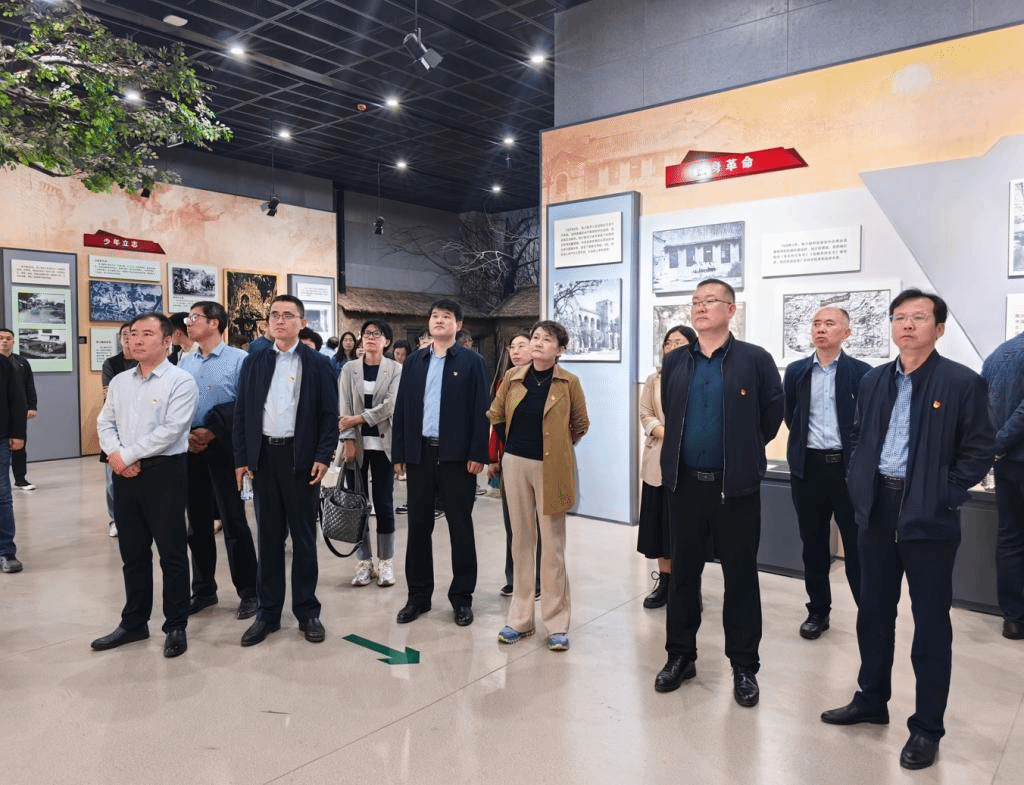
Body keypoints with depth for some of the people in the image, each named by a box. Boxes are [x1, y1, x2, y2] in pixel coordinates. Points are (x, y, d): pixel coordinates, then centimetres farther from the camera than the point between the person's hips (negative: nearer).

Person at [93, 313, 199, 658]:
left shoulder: (181, 382, -9)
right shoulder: (119, 382, 12)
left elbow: (170, 431, -17)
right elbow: (105, 424, 10)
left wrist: (127, 455, -14)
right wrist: (115, 456, -8)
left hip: (164, 473, -6)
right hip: (124, 475, 6)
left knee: (171, 552, 3)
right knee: (132, 552, 15)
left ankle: (176, 626, 16)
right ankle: (134, 623, 29)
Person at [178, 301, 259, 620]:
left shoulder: (238, 359, -6)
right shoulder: (184, 362, 11)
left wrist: (212, 432, -15)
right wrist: (184, 435, -6)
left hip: (223, 450, -5)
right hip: (189, 451, 6)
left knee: (234, 523, -2)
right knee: (198, 524, 13)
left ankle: (248, 592, 10)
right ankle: (203, 590, 26)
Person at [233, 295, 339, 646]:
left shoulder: (318, 364, 0)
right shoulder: (254, 362, 9)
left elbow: (329, 415, -2)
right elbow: (241, 413, 8)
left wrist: (322, 457, -11)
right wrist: (241, 458, 1)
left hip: (301, 457, -3)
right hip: (263, 456, 3)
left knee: (304, 536, 6)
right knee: (268, 535, 10)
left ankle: (307, 611, 17)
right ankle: (268, 612, 20)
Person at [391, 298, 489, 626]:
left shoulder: (471, 362, 0)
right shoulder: (413, 362, 11)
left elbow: (480, 411, -5)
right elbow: (402, 409, 9)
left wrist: (477, 454, -12)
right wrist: (399, 453, 3)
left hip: (457, 456, -3)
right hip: (420, 454, 4)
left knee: (460, 527, 5)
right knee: (418, 526, 9)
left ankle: (462, 597, 17)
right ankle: (418, 595, 22)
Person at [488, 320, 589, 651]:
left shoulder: (568, 382, -6)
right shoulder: (513, 378, 2)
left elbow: (580, 423, 6)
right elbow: (495, 416, 14)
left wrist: (557, 447, 8)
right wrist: (513, 444, 12)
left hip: (550, 468, -3)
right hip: (515, 464, 3)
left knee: (553, 544, 1)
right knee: (521, 540, 11)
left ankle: (556, 623, 12)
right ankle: (520, 618, 22)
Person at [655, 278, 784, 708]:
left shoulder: (755, 359, -5)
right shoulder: (674, 362, 6)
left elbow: (773, 414, 3)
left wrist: (745, 450, 10)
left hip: (736, 485, -3)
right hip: (685, 482, 3)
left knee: (740, 576, 7)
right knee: (683, 572, 12)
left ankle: (744, 666, 22)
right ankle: (680, 655, 27)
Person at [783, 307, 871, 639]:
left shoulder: (862, 372, -3)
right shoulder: (796, 371, 6)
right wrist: (807, 443, 11)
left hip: (849, 466, -2)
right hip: (808, 466, 3)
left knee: (857, 545, 3)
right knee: (813, 544, 11)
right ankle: (818, 610, 24)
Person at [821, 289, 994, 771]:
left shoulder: (963, 383, -6)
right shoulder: (873, 381, 9)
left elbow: (978, 451, -6)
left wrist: (944, 497, -12)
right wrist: (857, 486, 4)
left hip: (928, 517, -5)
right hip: (877, 510, 5)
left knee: (931, 623, 6)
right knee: (873, 612, 15)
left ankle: (927, 727, 20)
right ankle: (871, 701, 32)